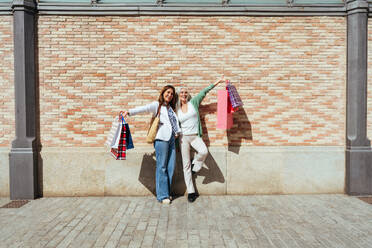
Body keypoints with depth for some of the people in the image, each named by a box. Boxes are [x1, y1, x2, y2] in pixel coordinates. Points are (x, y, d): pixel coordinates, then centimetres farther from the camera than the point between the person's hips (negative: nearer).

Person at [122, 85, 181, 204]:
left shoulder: (171, 108, 24)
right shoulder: (156, 105, 6)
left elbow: (176, 122, 25)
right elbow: (144, 108, -9)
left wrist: (177, 132, 6)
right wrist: (129, 112, -24)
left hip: (171, 139, 6)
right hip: (161, 138, -6)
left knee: (171, 167, 4)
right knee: (162, 167, -6)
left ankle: (166, 192, 14)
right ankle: (162, 195, -1)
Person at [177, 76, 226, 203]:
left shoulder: (193, 102, 5)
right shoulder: (176, 109, 8)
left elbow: (204, 91, 1)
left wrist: (217, 82, -1)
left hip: (195, 136, -1)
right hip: (183, 137, 1)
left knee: (204, 151, -33)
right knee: (186, 165, 0)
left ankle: (195, 164, 1)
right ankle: (191, 192, 8)